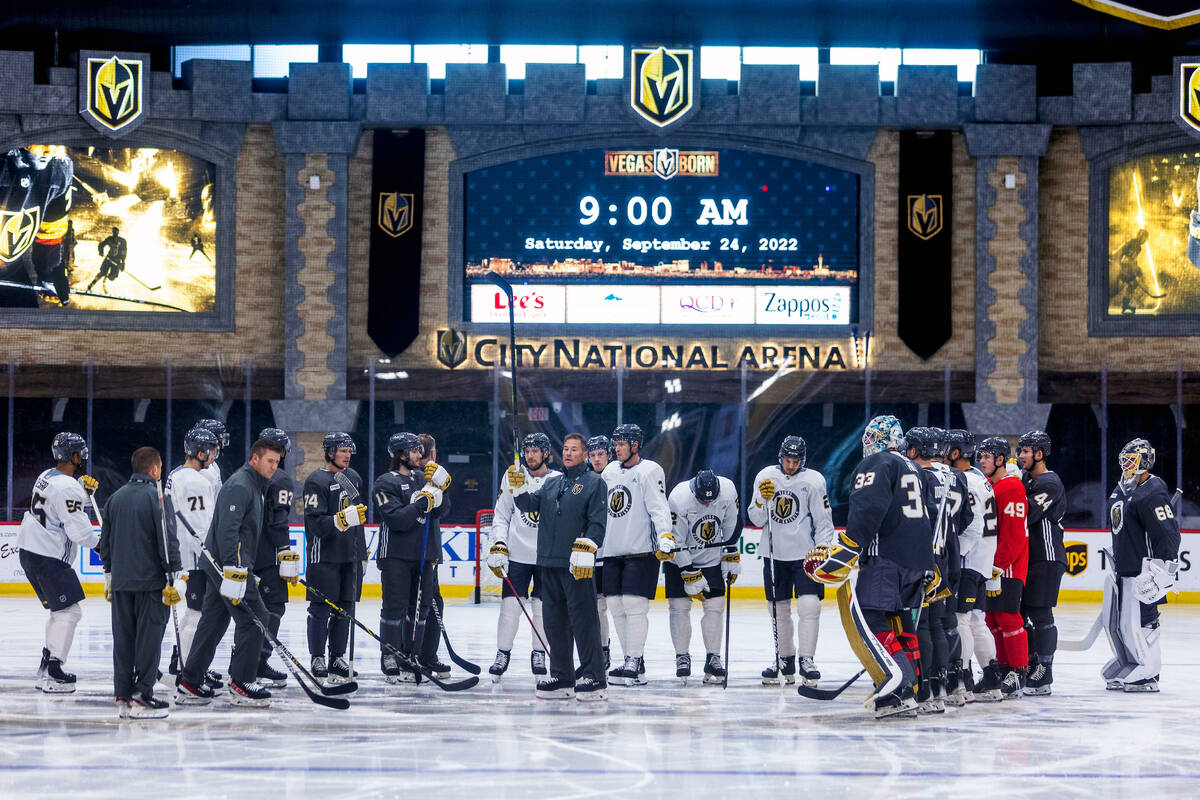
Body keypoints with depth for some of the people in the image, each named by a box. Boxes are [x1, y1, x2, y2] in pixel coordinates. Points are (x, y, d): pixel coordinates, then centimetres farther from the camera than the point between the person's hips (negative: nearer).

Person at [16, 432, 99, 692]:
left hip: (30, 553, 10)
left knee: (60, 610, 20)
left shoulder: (47, 477, 12)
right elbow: (78, 529, -22)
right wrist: (98, 542, -4)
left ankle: (46, 667, 22)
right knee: (69, 612, -8)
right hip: (48, 558, -10)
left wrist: (84, 490, 6)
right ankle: (52, 674, -12)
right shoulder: (66, 487, -19)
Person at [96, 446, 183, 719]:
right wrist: (176, 577, -10)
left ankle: (123, 698, 11)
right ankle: (142, 697, -3)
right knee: (149, 638, -2)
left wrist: (110, 575, 25)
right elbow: (167, 540, -14)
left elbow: (105, 542, 16)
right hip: (151, 579, -6)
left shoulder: (116, 498, 10)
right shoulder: (156, 496, -10)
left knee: (123, 638, 9)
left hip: (120, 582, 6)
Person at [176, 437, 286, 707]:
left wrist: (238, 569, 30)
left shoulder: (253, 485, 18)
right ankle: (241, 685, -4)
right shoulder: (239, 485, -15)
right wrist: (233, 570, -31)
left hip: (222, 563, 11)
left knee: (214, 621, 11)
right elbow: (227, 529, -25)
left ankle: (189, 684, 14)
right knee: (253, 617, -9)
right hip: (227, 563, -11)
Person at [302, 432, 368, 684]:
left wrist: (362, 554, 23)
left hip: (350, 555, 7)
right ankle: (318, 659, 5)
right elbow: (317, 524, -19)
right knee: (321, 607, -3)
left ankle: (338, 658, 15)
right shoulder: (316, 481, -11)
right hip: (324, 556, -7)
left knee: (344, 607, 8)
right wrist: (343, 519, -31)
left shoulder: (353, 477, 13)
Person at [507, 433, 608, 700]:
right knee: (554, 621, 9)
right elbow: (529, 503, 13)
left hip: (577, 566, -7)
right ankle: (561, 677, 16)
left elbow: (598, 522, -8)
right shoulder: (552, 483, 20)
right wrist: (518, 488, -5)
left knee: (583, 620, -9)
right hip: (549, 563, 7)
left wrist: (586, 550, -18)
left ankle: (594, 678, -8)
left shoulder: (594, 482, 0)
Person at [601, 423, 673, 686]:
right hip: (612, 551, 7)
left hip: (641, 551, -7)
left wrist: (665, 536, -26)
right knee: (616, 607, 5)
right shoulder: (610, 471, 15)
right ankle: (632, 661, 12)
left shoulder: (650, 471, -6)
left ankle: (635, 663, -11)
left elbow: (659, 508, -14)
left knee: (634, 605, -12)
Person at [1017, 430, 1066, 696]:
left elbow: (1028, 514, -24)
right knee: (1022, 612, 11)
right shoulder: (1026, 479, 17)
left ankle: (1043, 675, -8)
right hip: (1027, 556, 9)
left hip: (1047, 558, -9)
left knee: (1040, 614, -9)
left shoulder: (1050, 483, -13)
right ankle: (1030, 664, 20)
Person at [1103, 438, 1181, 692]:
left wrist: (1162, 570, -23)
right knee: (1114, 623, 13)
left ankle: (1148, 674, 1)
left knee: (1137, 624, -9)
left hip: (1143, 573, -10)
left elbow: (1167, 533, -20)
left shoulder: (1153, 494, -16)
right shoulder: (1122, 489, 15)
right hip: (1122, 571, 10)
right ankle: (1126, 668, 27)